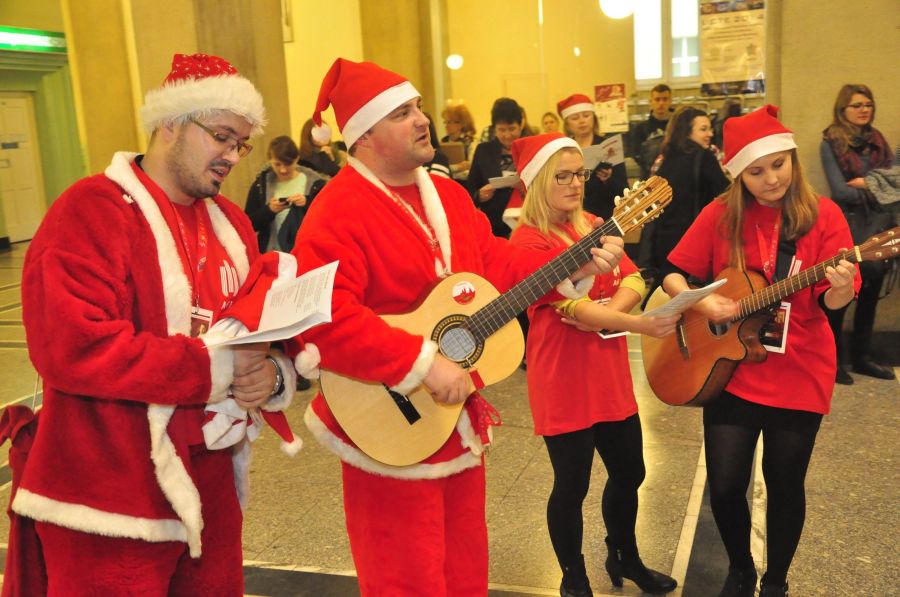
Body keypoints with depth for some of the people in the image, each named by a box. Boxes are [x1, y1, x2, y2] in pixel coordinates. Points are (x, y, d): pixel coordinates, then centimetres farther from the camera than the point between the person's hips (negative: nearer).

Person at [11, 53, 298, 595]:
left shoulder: (231, 221, 10)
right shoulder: (92, 211, -14)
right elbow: (70, 347, -25)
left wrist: (273, 370, -12)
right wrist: (215, 366, -22)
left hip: (211, 485, 7)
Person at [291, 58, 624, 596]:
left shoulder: (447, 194, 9)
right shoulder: (339, 213, -21)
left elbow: (496, 264, 13)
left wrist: (574, 267, 0)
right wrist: (423, 363, -32)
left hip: (459, 421, 8)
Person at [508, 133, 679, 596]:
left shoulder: (592, 225, 9)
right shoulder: (529, 240, -14)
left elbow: (633, 280, 1)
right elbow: (571, 307, -23)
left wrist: (607, 310, -18)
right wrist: (641, 325, -31)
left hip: (610, 371, 7)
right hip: (564, 380, -7)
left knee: (629, 473, 18)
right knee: (573, 485, 6)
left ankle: (625, 558, 43)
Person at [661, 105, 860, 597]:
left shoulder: (822, 215, -7)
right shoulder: (721, 215, -4)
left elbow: (831, 302, -9)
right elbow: (672, 274, 0)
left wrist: (840, 287, -31)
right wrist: (701, 303, -18)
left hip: (799, 377, -1)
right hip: (730, 371, 1)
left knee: (784, 485, 11)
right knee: (724, 485, 4)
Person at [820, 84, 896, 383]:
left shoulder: (877, 140, 11)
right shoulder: (831, 143, -6)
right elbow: (839, 190, -14)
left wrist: (864, 183, -12)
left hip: (877, 226, 6)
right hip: (847, 227, -6)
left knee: (871, 293, 11)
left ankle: (862, 356, 24)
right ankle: (833, 360, 12)